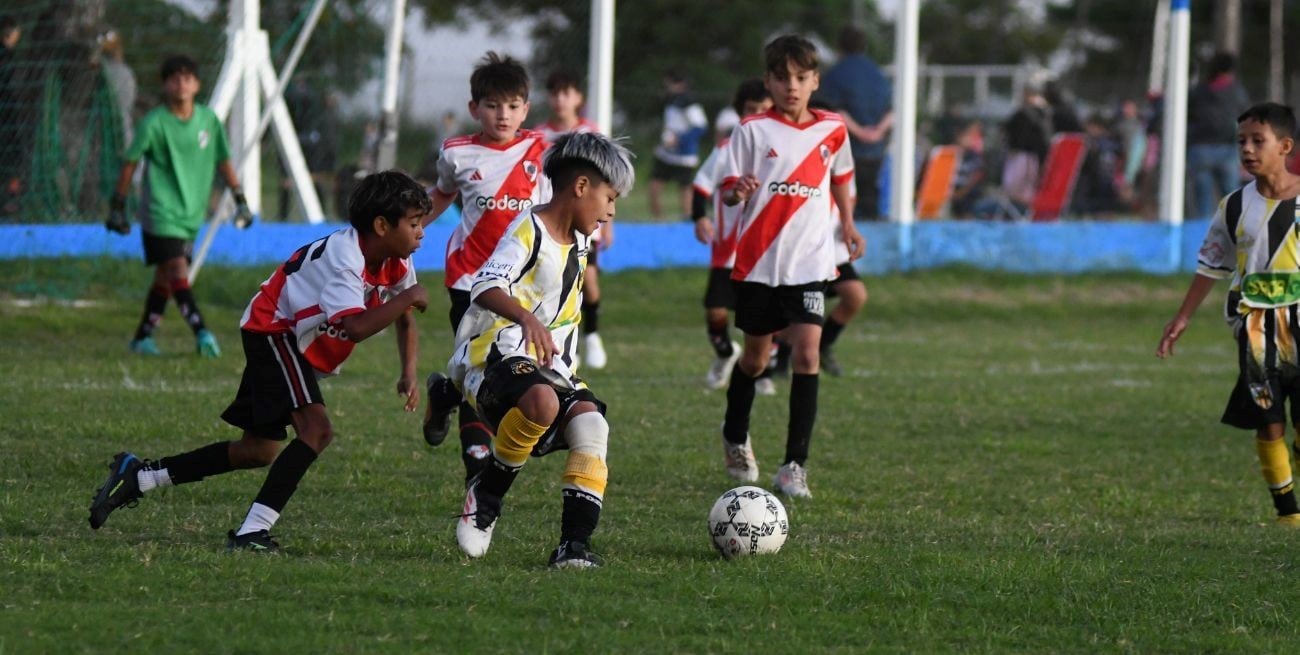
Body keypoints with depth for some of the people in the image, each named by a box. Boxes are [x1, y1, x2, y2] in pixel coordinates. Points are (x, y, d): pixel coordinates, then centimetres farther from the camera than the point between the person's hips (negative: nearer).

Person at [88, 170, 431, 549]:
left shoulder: (397, 264, -2)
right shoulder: (344, 256, -30)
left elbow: (404, 319, 13)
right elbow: (356, 328, -43)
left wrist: (409, 374, -1)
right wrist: (406, 298, -34)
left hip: (296, 344, 10)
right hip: (274, 330, -10)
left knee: (259, 451, 13)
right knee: (316, 429, -26)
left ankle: (137, 476, 20)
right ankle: (252, 532, -29)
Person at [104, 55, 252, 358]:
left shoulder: (209, 120, 5)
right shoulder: (154, 123, -8)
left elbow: (223, 160, 15)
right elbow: (130, 163, 0)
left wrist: (240, 201, 12)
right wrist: (117, 207, 2)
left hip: (191, 215, 5)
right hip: (161, 212, -5)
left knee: (165, 276, 9)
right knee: (177, 269, -17)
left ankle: (143, 337, 19)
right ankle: (200, 333, -26)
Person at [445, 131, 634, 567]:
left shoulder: (579, 243, 16)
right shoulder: (529, 231, -11)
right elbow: (486, 287, -28)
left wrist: (567, 374, 32)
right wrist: (527, 318, -44)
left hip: (548, 366, 8)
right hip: (496, 353, -8)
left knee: (590, 423, -16)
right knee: (542, 402, -37)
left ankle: (574, 543, -17)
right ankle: (487, 495, -15)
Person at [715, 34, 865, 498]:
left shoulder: (832, 130, 4)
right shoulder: (753, 131, -3)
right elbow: (727, 190, -6)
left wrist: (848, 224, 21)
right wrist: (739, 191, -26)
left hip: (809, 263, 1)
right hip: (758, 263, -1)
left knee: (806, 353, -14)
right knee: (755, 357, 13)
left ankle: (794, 467, -13)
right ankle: (735, 439, 40)